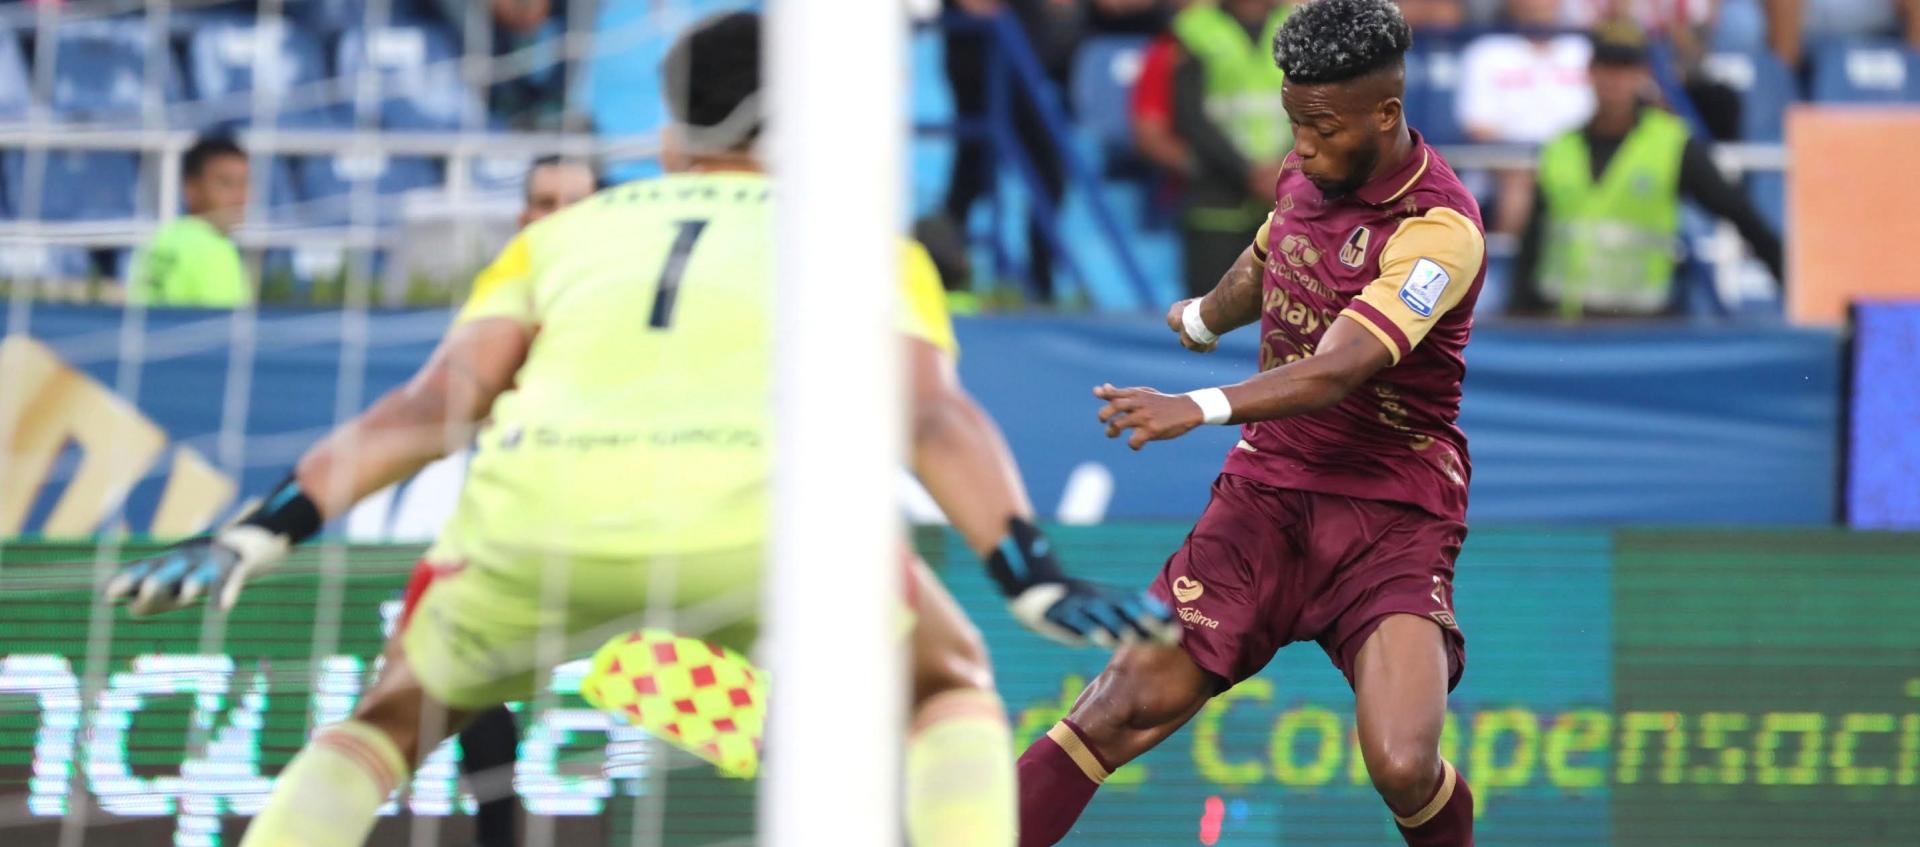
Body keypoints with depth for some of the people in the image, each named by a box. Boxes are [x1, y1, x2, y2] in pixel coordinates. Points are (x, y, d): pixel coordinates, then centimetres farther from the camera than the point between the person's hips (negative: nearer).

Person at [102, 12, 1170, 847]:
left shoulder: (561, 234, 32)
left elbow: (430, 405, 17)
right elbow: (933, 417, 11)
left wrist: (261, 535, 13)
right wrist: (1035, 577, 4)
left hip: (535, 509, 2)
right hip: (750, 506, -1)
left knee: (394, 713, 29)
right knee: (951, 686, 26)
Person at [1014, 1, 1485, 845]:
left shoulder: (1438, 228, -18)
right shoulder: (1305, 174, 4)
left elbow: (1336, 371, -31)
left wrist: (1203, 408, -45)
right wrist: (1203, 316, 49)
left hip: (1391, 519, -5)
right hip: (1264, 494, 5)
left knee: (1403, 768, -22)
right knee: (1130, 703, -11)